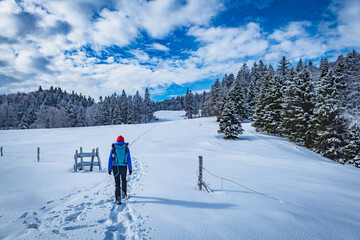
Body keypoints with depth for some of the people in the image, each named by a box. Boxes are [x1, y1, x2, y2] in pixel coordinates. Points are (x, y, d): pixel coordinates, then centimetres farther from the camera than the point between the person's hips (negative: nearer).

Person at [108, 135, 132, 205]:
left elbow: (110, 159, 0)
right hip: (124, 167, 1)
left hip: (115, 167, 0)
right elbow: (129, 159, 2)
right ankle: (124, 193, 30)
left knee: (117, 183, 6)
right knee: (123, 180, 25)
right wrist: (130, 169, 6)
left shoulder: (114, 147, 2)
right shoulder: (126, 147, 3)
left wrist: (109, 169, 5)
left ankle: (118, 198, 1)